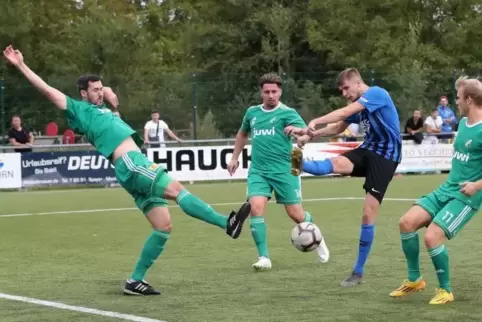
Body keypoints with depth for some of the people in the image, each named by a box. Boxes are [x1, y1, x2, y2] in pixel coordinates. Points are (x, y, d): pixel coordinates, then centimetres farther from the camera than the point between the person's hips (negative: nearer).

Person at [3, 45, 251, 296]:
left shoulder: (102, 110, 30)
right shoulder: (79, 110, 7)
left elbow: (111, 95, 53)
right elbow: (48, 90, 3)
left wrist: (104, 93, 32)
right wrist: (21, 65, 0)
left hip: (137, 164, 9)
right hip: (129, 163, -9)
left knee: (163, 226, 2)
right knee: (176, 190, -24)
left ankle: (135, 280, 5)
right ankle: (227, 223, -35)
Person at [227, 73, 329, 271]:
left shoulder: (287, 113, -5)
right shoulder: (252, 112, 10)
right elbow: (242, 133, 30)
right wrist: (234, 158, 26)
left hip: (283, 171, -3)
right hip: (258, 171, 3)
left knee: (296, 214, 1)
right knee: (255, 208, -18)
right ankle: (264, 257, -11)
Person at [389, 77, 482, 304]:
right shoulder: (463, 122, 10)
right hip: (447, 189, 8)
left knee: (432, 237, -19)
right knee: (407, 222, -2)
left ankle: (445, 290, 2)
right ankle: (414, 280, 14)